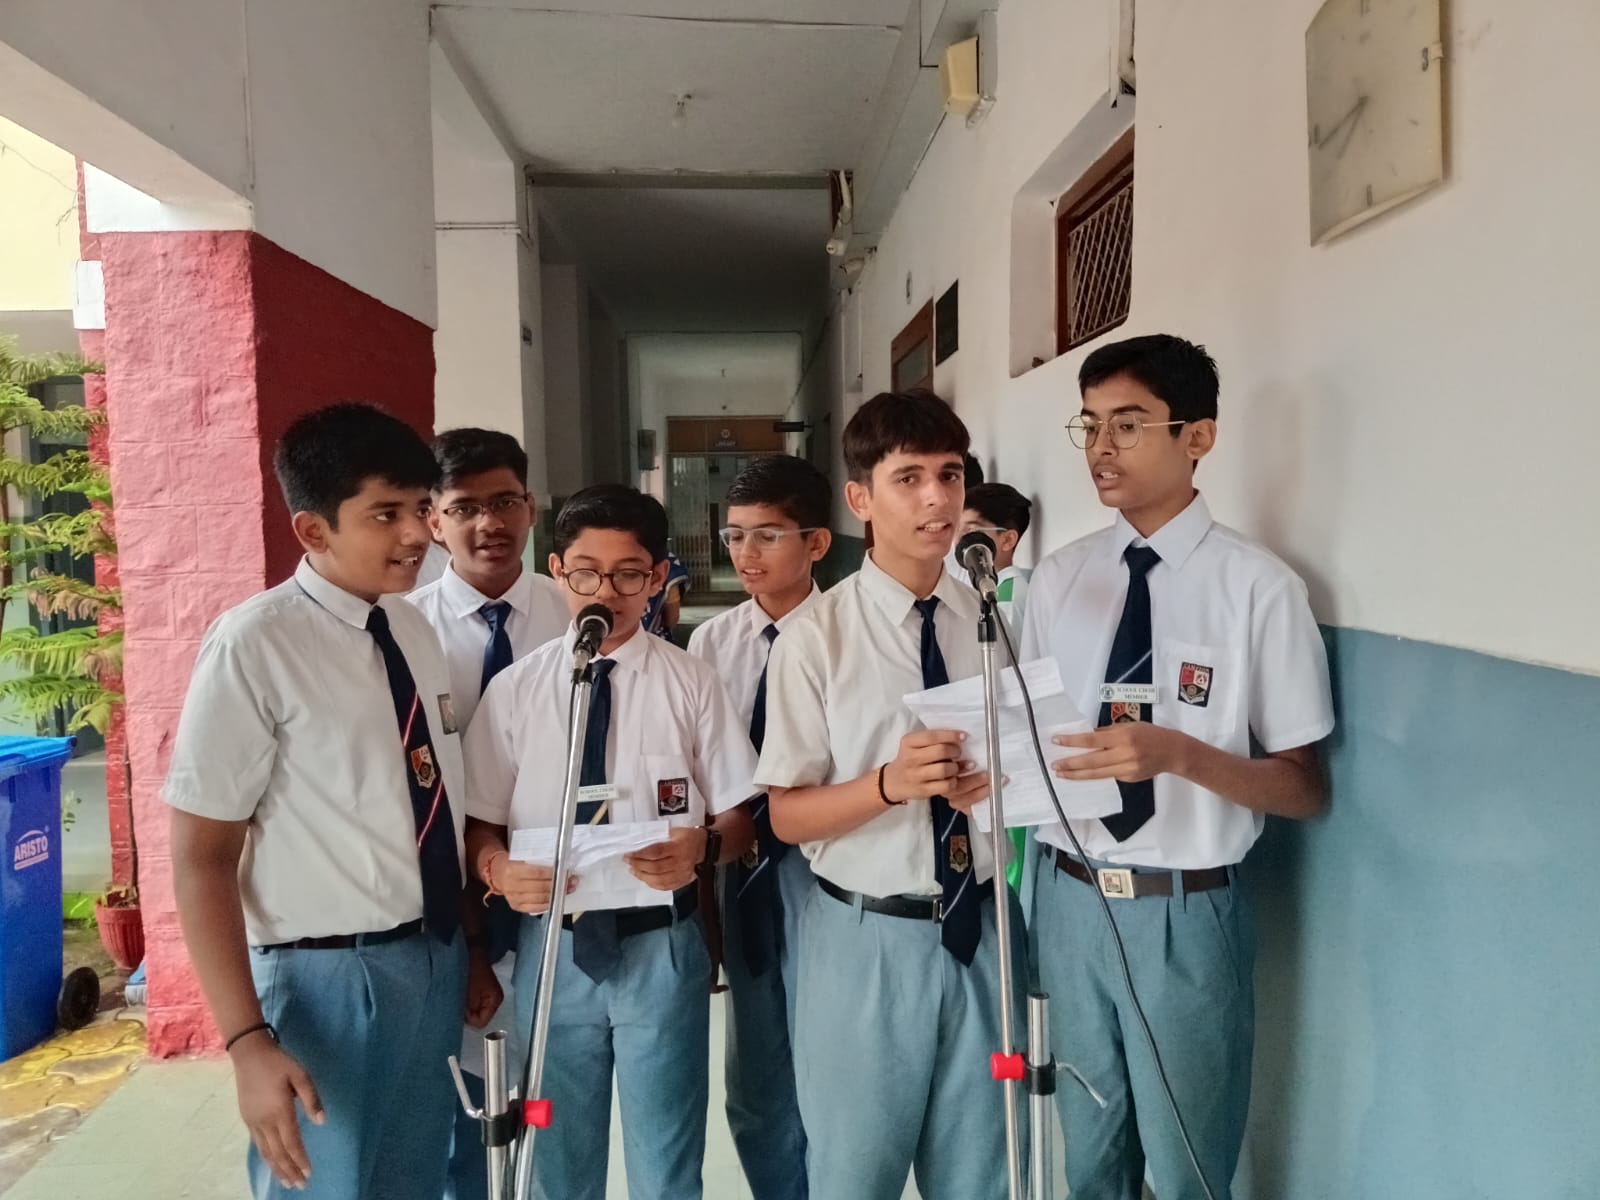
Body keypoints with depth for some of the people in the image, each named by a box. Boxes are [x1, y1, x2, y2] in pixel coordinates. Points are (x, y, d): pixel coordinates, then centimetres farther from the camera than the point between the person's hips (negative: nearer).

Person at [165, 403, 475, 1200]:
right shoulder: (255, 644, -17)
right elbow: (199, 860, -15)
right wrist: (248, 1041, -18)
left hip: (436, 962, 7)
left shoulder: (416, 631, 3)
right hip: (329, 977, -6)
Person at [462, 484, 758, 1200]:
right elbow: (479, 821, 4)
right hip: (552, 948, 2)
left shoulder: (692, 684, -4)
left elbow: (740, 819, -1)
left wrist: (702, 849, -21)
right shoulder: (513, 689, -1)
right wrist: (495, 866, -17)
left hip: (661, 946, -1)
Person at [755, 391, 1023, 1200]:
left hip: (979, 930, 3)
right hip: (866, 939, -3)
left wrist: (1002, 781, -13)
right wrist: (890, 782, -25)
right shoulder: (817, 637, -11)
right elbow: (787, 816, -8)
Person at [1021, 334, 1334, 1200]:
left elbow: (1306, 790, -9)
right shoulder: (1059, 578, 1)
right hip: (1070, 900, 4)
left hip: (1187, 914, -4)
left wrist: (1179, 753, -26)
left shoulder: (1259, 587, -13)